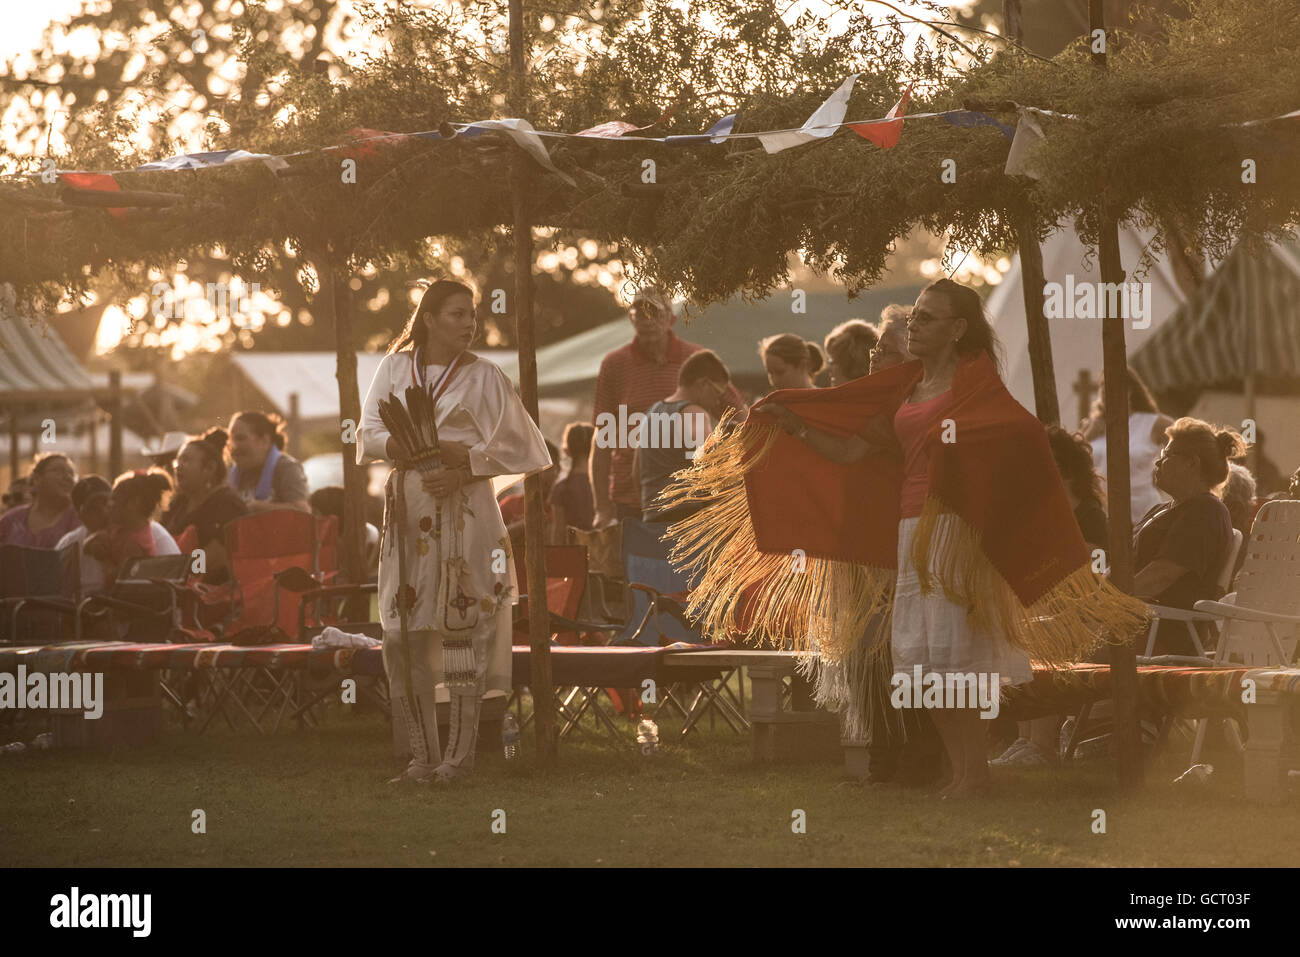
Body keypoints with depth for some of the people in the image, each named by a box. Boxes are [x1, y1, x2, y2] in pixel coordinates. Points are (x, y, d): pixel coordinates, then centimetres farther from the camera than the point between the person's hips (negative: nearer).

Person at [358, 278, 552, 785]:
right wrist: (426, 449, -12)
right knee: (404, 634, -1)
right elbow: (370, 433, 5)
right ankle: (424, 754, 6)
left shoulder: (484, 377, 5)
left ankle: (461, 749, -1)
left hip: (463, 511, -3)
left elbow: (518, 446, 2)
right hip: (407, 510, 3)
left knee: (461, 627, -7)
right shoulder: (394, 369, 12)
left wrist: (464, 469, -12)